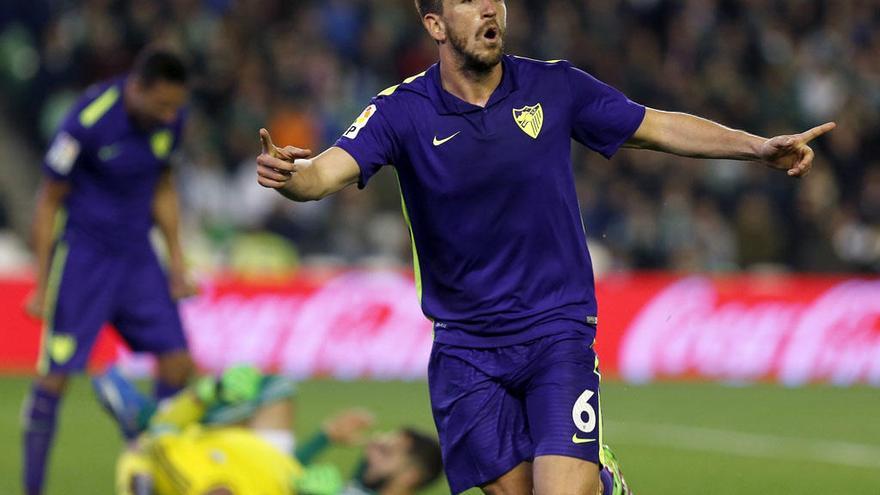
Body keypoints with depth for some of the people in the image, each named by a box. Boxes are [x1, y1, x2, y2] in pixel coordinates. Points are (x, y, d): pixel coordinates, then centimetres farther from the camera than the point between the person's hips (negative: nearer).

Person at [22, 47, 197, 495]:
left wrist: (177, 264, 12)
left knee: (178, 364, -2)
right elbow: (49, 201, -11)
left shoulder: (170, 120, -3)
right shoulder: (88, 122, -21)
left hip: (136, 255, 6)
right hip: (82, 253, -6)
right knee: (55, 376, -8)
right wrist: (41, 287, -10)